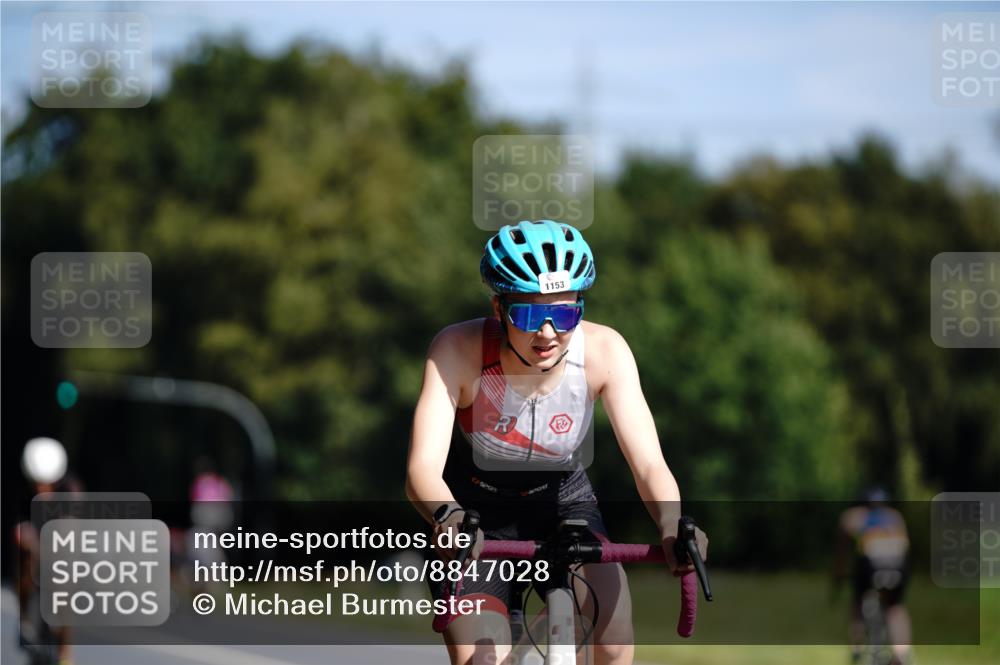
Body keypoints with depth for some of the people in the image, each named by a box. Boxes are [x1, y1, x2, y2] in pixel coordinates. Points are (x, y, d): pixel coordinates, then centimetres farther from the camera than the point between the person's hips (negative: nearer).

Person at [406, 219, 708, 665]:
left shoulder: (604, 351, -23)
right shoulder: (458, 350, -28)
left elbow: (649, 465, -27)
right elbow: (422, 469, -36)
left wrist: (672, 526, -49)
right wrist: (448, 520, -59)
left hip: (562, 504, 1)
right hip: (474, 514, -1)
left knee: (608, 596, -28)